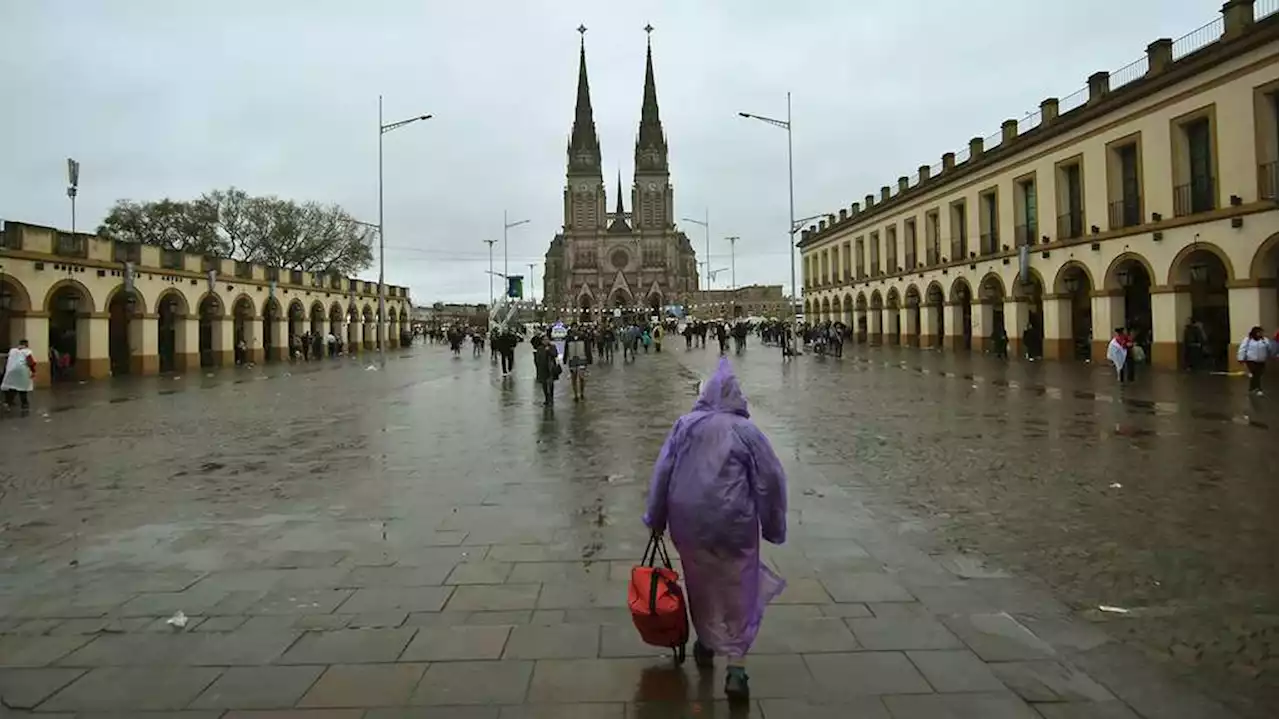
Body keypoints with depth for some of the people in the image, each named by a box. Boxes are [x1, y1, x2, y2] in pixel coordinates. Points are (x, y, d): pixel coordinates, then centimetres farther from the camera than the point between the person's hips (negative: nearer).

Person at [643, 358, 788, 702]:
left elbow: (662, 473, 1)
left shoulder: (685, 425, -1)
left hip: (688, 521, 3)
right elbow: (771, 479, -4)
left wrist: (656, 518, 11)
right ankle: (735, 666, 6)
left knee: (701, 584, 22)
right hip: (733, 523, -2)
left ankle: (706, 644, 39)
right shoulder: (746, 430, -6)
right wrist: (773, 526, 7)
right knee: (739, 592, 9)